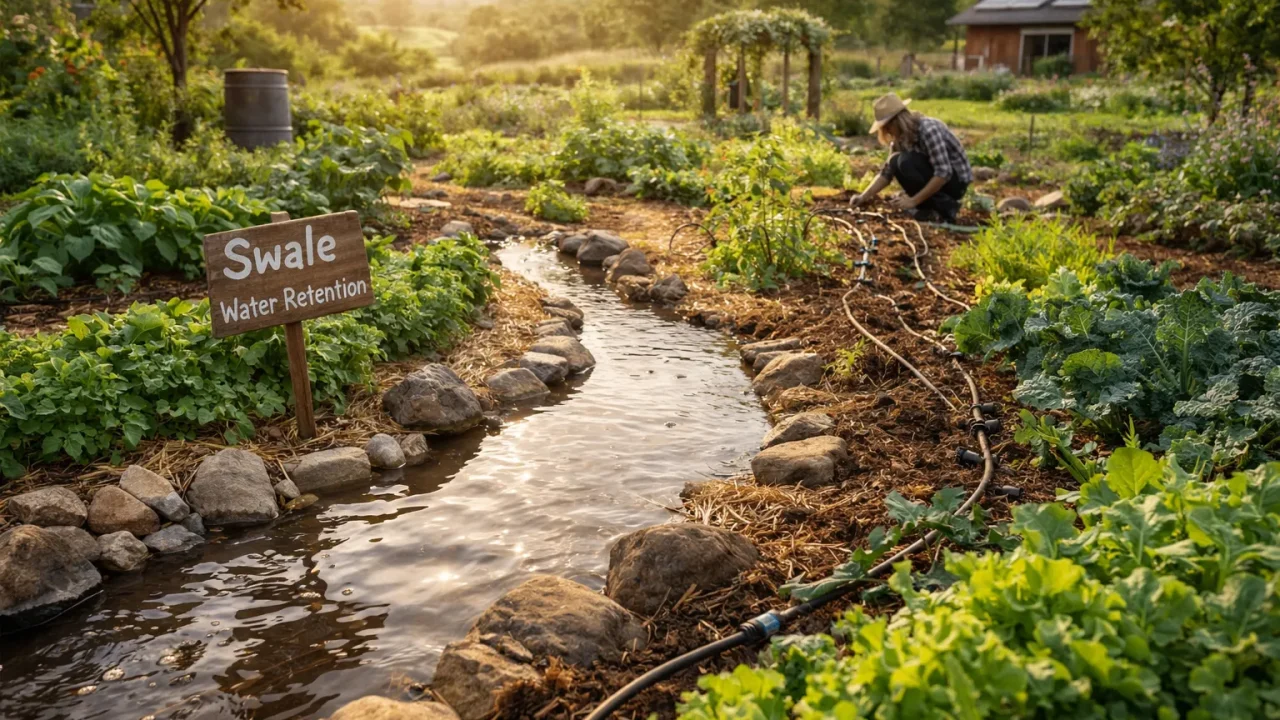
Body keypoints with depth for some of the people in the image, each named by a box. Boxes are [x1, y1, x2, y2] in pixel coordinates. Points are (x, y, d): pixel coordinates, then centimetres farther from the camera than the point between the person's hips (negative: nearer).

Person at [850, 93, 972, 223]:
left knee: (906, 162, -25)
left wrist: (913, 201, -32)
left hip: (956, 181, -9)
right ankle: (932, 205, 4)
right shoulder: (901, 137, 0)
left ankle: (945, 207, -16)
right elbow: (887, 172, 3)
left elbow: (943, 173, -31)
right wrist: (864, 197, -9)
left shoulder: (928, 130, -25)